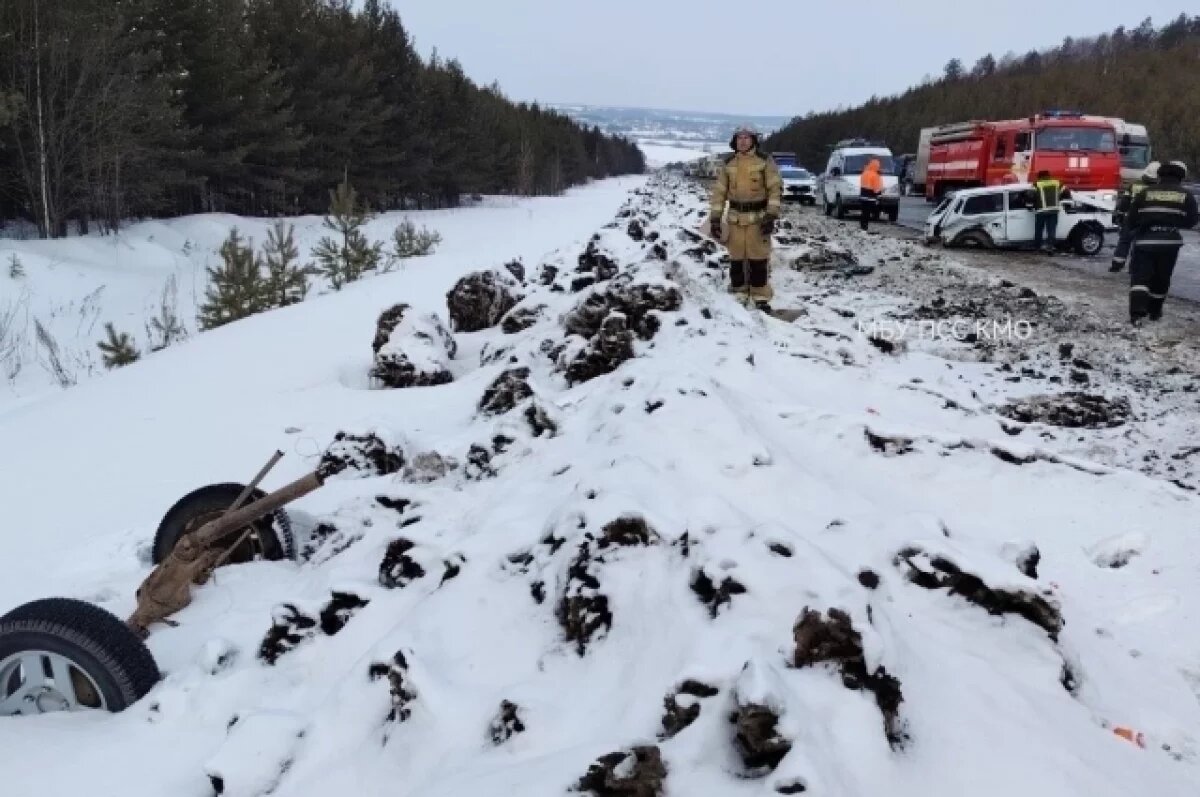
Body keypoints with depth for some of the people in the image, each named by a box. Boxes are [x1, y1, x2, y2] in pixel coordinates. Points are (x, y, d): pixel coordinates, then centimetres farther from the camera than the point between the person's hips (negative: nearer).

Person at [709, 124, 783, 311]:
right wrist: (715, 218, 1)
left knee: (759, 258, -1)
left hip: (758, 216, -3)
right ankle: (738, 296, 16)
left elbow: (776, 188, -7)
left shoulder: (765, 160, -4)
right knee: (736, 259, 6)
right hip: (735, 217, 3)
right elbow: (719, 191, 7)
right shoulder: (728, 162, 5)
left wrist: (771, 215, -16)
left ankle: (761, 297, 8)